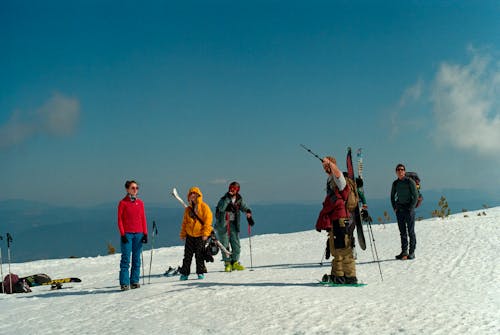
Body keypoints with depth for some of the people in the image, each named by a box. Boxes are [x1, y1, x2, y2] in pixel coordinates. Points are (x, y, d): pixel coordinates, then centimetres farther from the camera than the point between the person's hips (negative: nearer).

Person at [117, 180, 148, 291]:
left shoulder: (140, 203, 10)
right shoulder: (123, 203, 0)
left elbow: (143, 219, 11)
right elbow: (120, 219, -1)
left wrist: (145, 233, 5)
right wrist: (122, 234, -9)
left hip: (138, 234, 4)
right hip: (127, 234, -4)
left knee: (137, 259, 5)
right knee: (126, 259, -4)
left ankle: (134, 281, 11)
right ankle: (124, 283, -2)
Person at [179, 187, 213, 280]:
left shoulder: (204, 207, -5)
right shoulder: (188, 209, 11)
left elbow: (208, 220, -10)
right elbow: (185, 222, 17)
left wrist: (205, 233, -16)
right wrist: (183, 234, 10)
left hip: (200, 236, -4)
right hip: (190, 235, 4)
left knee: (199, 255, 1)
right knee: (188, 255, 4)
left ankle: (200, 272, 11)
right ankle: (184, 273, 10)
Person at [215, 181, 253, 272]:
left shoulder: (239, 200, 5)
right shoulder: (224, 198, -7)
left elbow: (245, 208, 10)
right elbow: (221, 208, -24)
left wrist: (248, 213, -12)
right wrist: (228, 198, -28)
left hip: (233, 224, 3)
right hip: (223, 224, -3)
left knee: (236, 245, 0)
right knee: (225, 245, -2)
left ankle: (235, 262, 12)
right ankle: (227, 263, 6)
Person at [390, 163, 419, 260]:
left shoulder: (410, 181, -5)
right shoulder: (395, 183, 9)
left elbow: (416, 196, -6)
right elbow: (392, 196, 21)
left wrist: (411, 208, -12)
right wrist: (394, 207, 9)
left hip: (409, 209, -5)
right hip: (399, 210, 5)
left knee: (411, 231, -3)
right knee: (402, 232, 7)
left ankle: (412, 252, 2)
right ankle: (404, 252, 12)